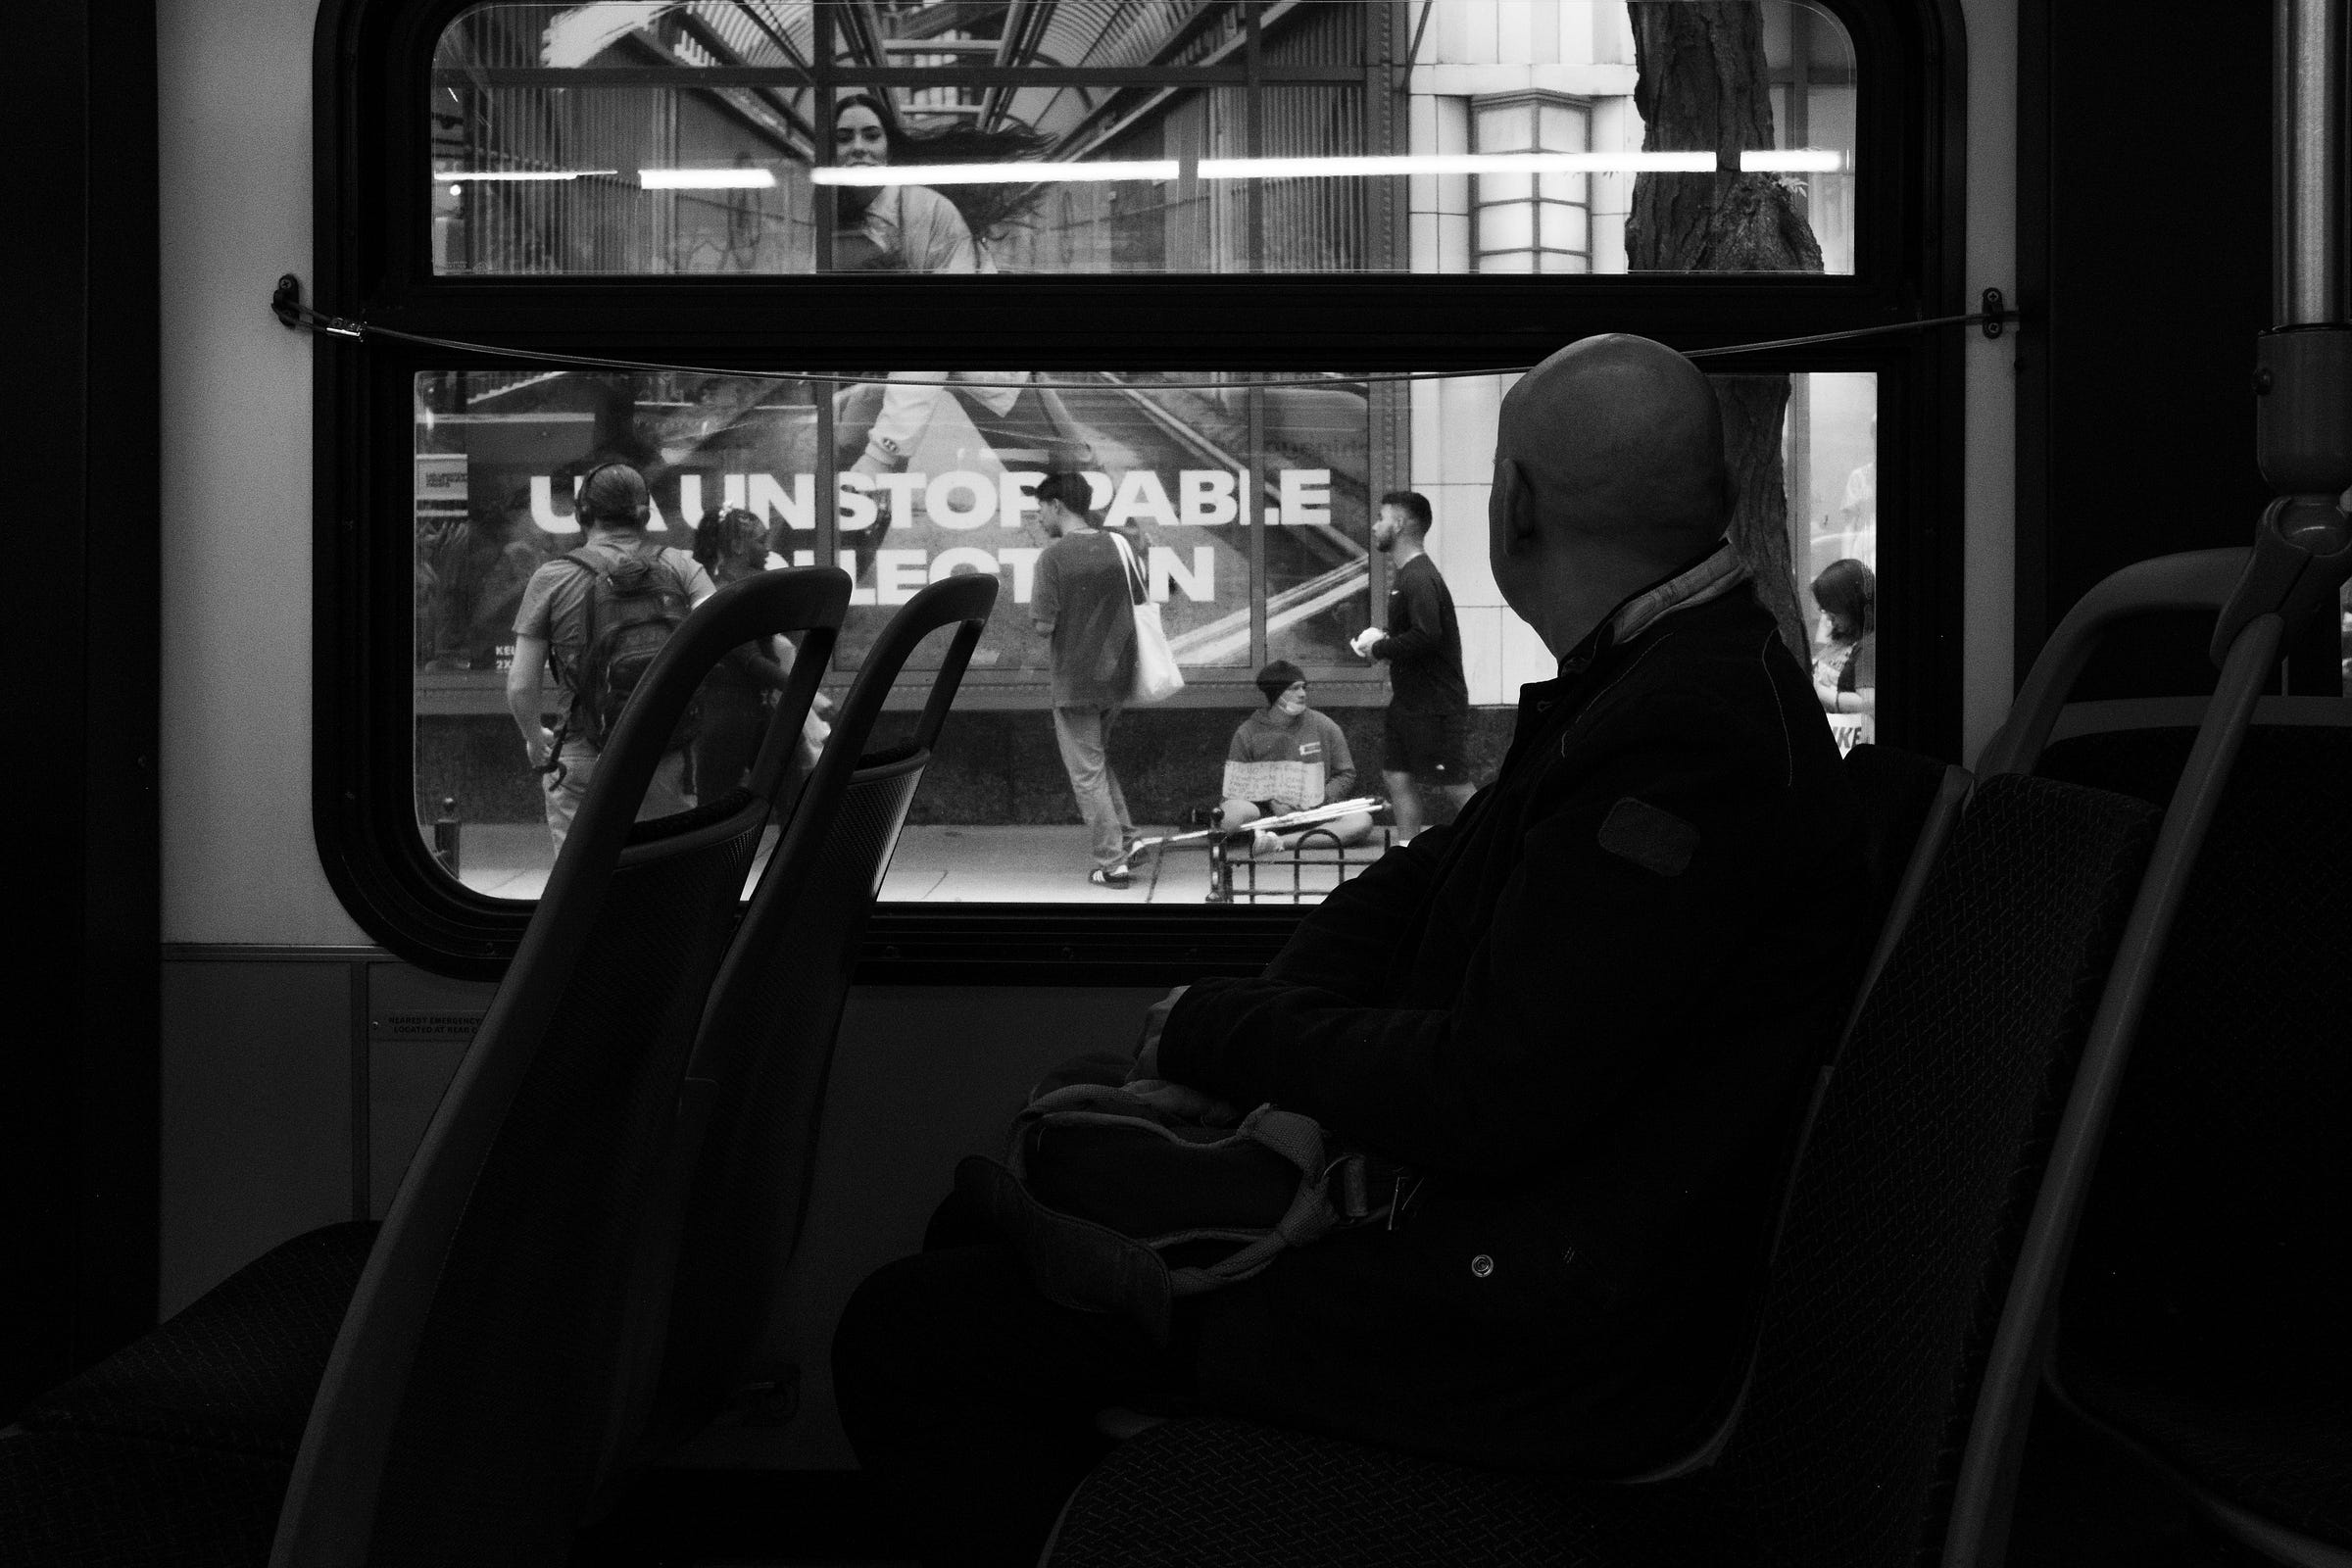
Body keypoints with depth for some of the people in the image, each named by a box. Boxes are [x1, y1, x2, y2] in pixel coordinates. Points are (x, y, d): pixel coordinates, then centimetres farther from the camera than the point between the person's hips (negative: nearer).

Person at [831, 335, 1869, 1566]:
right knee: (988, 1223, 17)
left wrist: (1222, 1035, -11)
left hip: (1538, 1352, -11)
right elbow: (1415, 887, 16)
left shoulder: (1690, 736, -24)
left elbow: (1492, 1101, -26)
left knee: (907, 1336, -9)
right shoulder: (1658, 678, 10)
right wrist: (1260, 1061, -1)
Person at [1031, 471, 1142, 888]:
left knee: (1087, 774, 5)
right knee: (1098, 756, 25)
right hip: (1118, 676, 6)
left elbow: (1043, 626, -18)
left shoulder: (1054, 556, -16)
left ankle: (1112, 864, 6)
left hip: (1074, 680, -6)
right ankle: (1126, 838, 19)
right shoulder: (1121, 546, 0)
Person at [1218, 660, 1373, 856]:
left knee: (1362, 821, -28)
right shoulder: (1247, 733, 5)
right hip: (1267, 811, -2)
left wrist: (1319, 799, -7)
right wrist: (1271, 800, -12)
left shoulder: (1324, 726, 9)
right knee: (1230, 815, -34)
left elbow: (1346, 775, 11)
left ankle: (1281, 842, -32)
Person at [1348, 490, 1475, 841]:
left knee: (1455, 786, -4)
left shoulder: (1420, 578, -19)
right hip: (1407, 702, 10)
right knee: (1397, 776, 9)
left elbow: (1426, 636, -31)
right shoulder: (1404, 574, 14)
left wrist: (1378, 648, -18)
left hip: (1436, 704, -10)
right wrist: (1381, 637, 5)